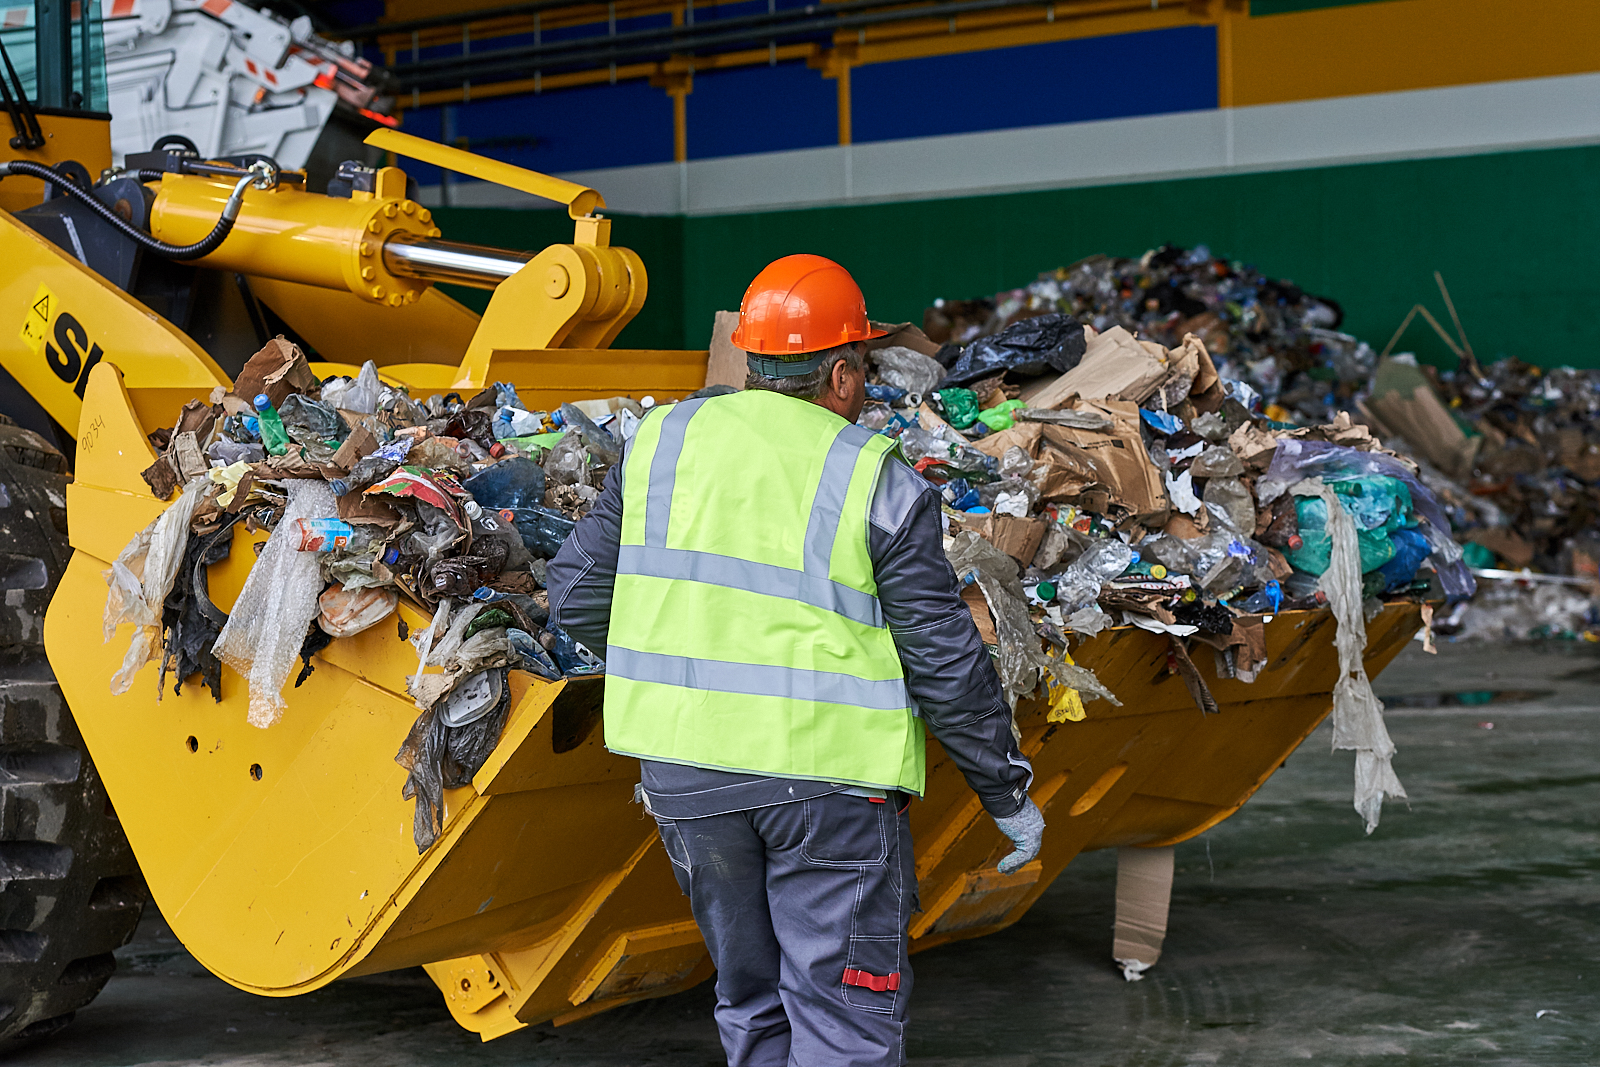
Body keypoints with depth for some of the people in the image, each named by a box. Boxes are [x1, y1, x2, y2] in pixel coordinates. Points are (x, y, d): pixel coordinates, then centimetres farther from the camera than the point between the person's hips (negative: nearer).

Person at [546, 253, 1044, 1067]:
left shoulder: (661, 443, 5)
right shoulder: (880, 486, -6)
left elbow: (577, 596, 8)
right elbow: (946, 667, -5)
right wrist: (1010, 794, 8)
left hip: (685, 773, 4)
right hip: (827, 778, -4)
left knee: (752, 1001, 20)